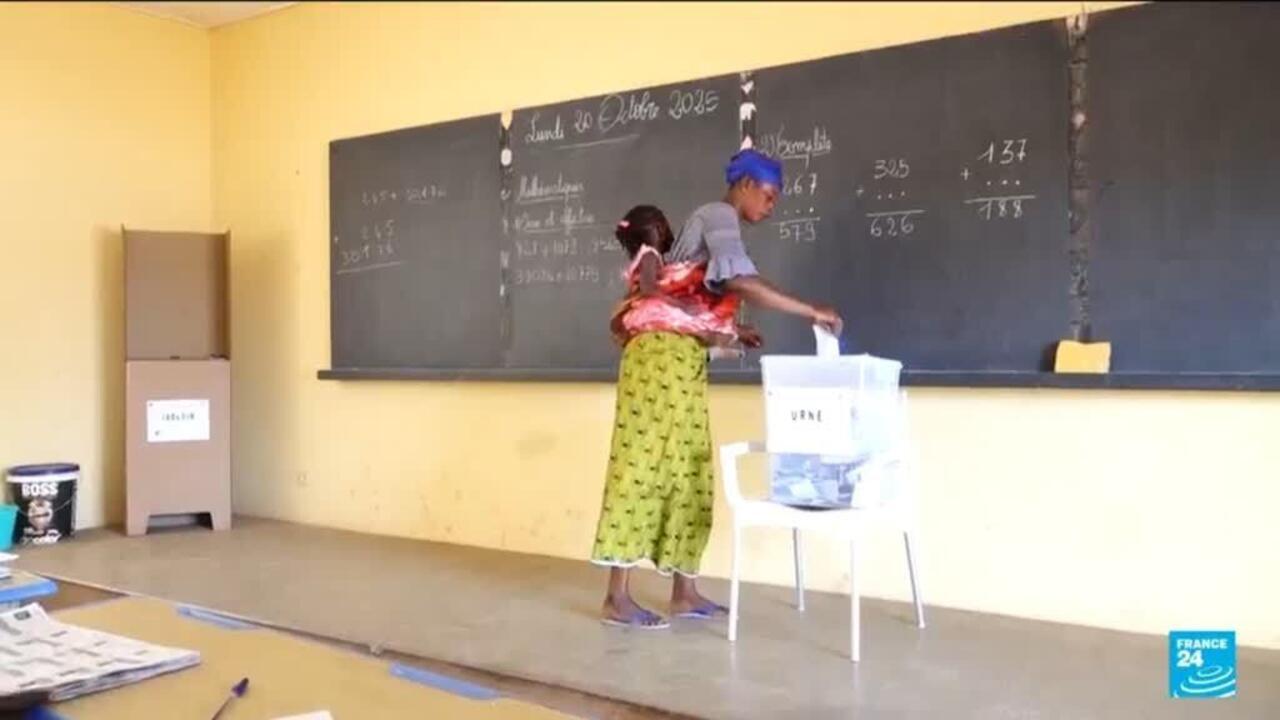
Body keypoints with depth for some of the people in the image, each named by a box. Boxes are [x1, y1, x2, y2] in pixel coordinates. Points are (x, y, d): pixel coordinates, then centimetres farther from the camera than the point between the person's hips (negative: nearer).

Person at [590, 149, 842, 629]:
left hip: (683, 359, 10)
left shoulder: (712, 223, 24)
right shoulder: (718, 216, -5)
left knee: (687, 473, 8)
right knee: (643, 467, -10)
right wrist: (810, 311, -19)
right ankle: (617, 598, -6)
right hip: (664, 353, -10)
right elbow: (741, 282, -23)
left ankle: (684, 592, 13)